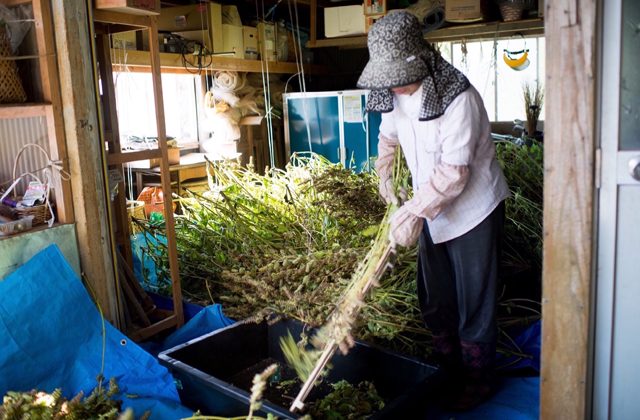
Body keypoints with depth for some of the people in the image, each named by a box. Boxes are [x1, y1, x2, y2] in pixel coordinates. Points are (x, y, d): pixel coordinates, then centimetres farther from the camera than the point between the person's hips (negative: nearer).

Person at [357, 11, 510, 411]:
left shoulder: (458, 98, -26)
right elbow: (389, 136, 19)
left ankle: (478, 383, 23)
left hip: (474, 209, -7)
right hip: (433, 210, 8)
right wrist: (386, 176, 13)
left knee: (474, 303, 4)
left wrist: (415, 212, -28)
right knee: (434, 300, 16)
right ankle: (448, 374, 35)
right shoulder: (394, 94, -3)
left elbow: (453, 172, -27)